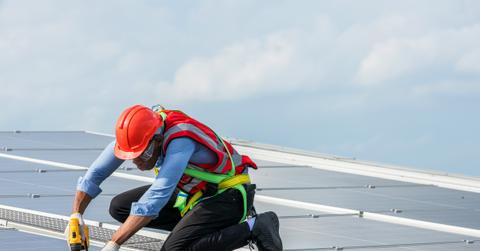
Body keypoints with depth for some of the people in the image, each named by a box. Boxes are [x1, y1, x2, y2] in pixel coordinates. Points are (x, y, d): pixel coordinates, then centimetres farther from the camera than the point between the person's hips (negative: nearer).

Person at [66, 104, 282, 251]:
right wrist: (76, 216, -19)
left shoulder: (180, 139, -35)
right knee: (119, 207, 0)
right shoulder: (134, 135, -13)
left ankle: (253, 226, -14)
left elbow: (156, 198, -41)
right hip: (190, 192, 9)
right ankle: (197, 224, 4)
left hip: (228, 193, -9)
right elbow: (94, 175, -5)